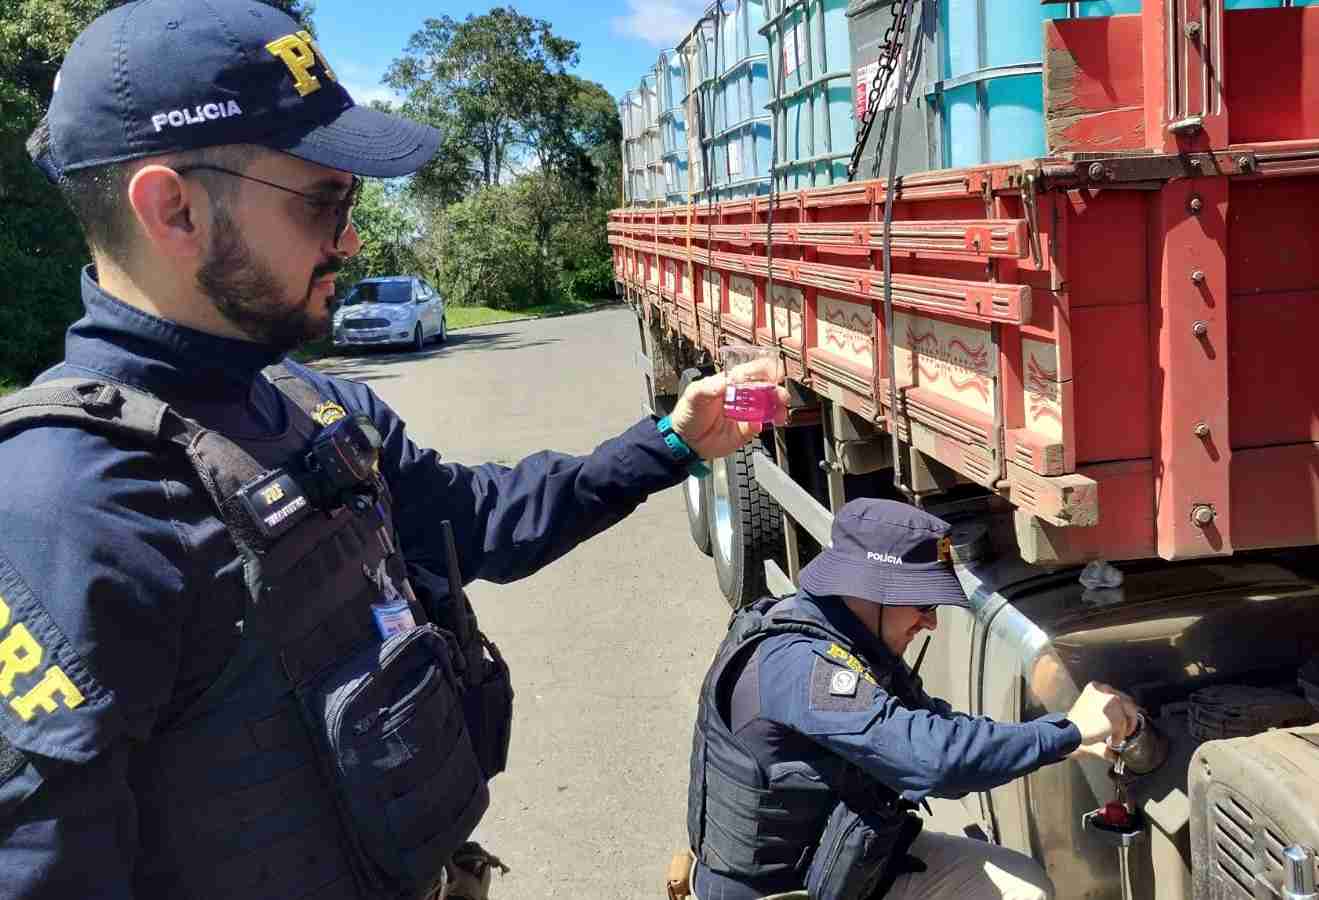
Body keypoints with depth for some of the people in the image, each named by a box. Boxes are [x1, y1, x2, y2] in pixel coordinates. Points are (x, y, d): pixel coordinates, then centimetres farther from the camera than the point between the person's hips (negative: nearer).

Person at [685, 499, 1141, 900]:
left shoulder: (856, 646, 1)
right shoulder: (796, 663, -30)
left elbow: (938, 723, 4)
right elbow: (929, 755, -36)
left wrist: (1065, 744, -6)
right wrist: (1069, 730, -26)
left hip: (858, 859, 9)